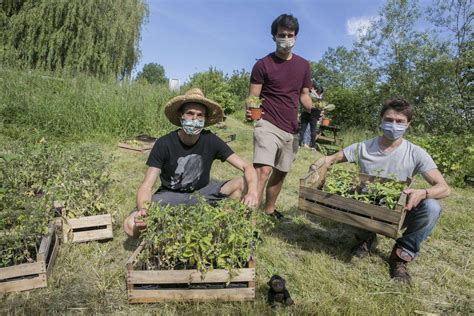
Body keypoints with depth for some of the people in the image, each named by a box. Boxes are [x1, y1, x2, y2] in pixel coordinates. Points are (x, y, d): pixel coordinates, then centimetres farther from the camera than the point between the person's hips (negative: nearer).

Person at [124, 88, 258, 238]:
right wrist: (143, 211, -43)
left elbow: (247, 167, -16)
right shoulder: (164, 144, -19)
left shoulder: (211, 141, -15)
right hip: (170, 195, -1)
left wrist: (252, 191, -38)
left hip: (202, 192, 2)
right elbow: (146, 187, -20)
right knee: (131, 225, -27)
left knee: (243, 184, -20)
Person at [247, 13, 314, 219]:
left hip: (291, 129, 6)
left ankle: (269, 210, 34)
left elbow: (304, 96, 16)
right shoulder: (263, 65, -4)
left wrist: (315, 111, -5)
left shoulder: (303, 66, 10)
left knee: (281, 172, 15)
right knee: (263, 170, -22)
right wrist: (249, 110, -28)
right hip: (268, 125, -5)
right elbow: (253, 98, -5)